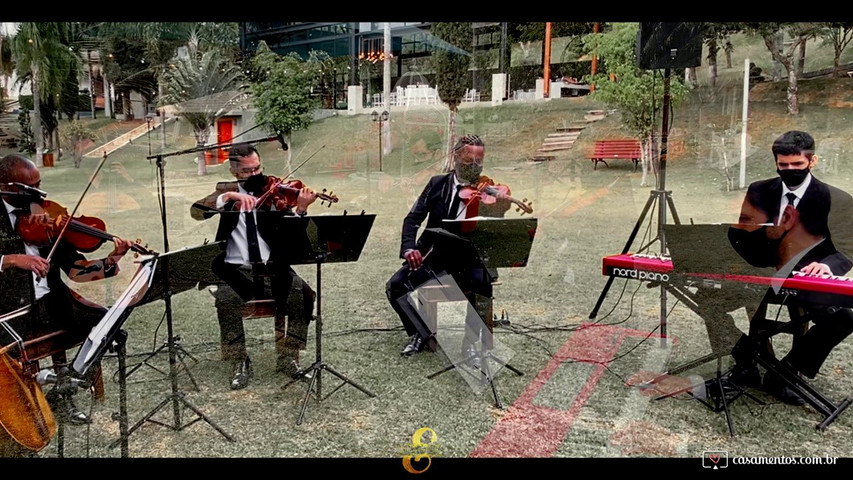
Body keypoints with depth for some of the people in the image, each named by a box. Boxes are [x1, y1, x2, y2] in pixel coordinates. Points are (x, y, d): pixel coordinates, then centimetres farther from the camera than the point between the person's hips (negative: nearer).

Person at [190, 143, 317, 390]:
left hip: (272, 267, 0)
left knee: (303, 293, -25)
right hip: (235, 269, 0)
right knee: (226, 299, -31)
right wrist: (230, 196, -22)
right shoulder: (226, 190, 10)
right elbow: (196, 211, -8)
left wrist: (301, 209, -25)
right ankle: (240, 363, -9)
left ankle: (287, 356, -6)